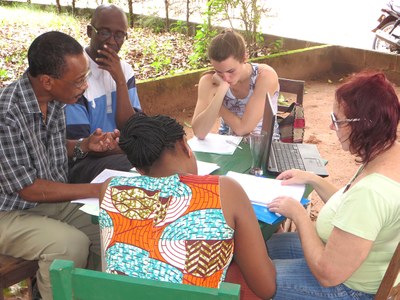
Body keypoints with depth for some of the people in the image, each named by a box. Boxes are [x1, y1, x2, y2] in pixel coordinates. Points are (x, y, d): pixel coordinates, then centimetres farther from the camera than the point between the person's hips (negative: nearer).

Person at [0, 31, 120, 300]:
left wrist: (86, 145, -7)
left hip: (54, 200, 7)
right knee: (72, 244, -29)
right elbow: (28, 189, -25)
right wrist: (97, 190, -23)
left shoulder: (54, 99, -5)